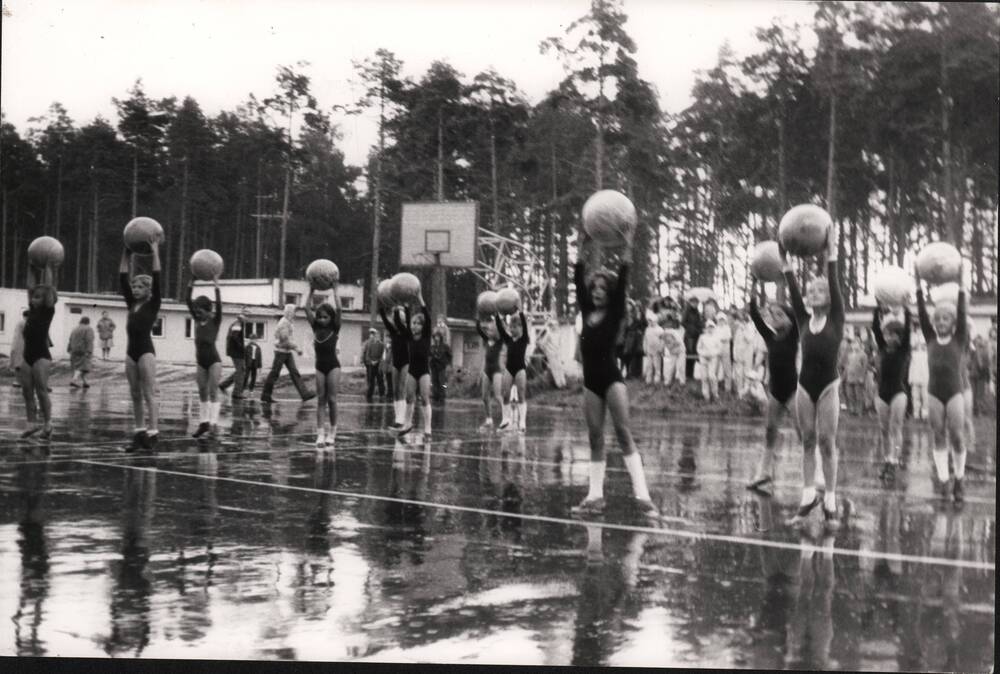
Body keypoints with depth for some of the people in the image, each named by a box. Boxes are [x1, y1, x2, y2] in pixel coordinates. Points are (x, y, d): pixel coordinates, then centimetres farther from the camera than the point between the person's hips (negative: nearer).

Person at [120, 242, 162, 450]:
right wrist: (126, 254, 11)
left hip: (146, 351, -7)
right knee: (135, 395, 7)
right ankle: (140, 431, 12)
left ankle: (153, 432, -10)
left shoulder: (153, 304, -1)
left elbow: (156, 278, -10)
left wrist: (155, 252, -8)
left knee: (149, 394, -8)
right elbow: (122, 278, 13)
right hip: (131, 351, 7)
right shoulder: (132, 304, 13)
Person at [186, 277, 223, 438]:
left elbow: (219, 305, -20)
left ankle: (214, 422, -11)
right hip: (200, 360, 5)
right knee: (202, 392, 8)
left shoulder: (215, 320, -5)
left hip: (213, 360, -5)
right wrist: (191, 284, -7)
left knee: (213, 392, -8)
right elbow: (188, 302, 1)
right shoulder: (197, 320, 7)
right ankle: (204, 422, 13)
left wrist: (216, 286, -23)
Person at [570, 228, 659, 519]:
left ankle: (642, 496, -17)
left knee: (624, 434, -13)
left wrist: (625, 257, -19)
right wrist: (583, 251, 0)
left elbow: (622, 286, -14)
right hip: (591, 380, 5)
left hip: (611, 378, -5)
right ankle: (595, 496, 9)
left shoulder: (614, 313, -1)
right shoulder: (587, 311, 11)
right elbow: (578, 281, 5)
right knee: (595, 439, 6)